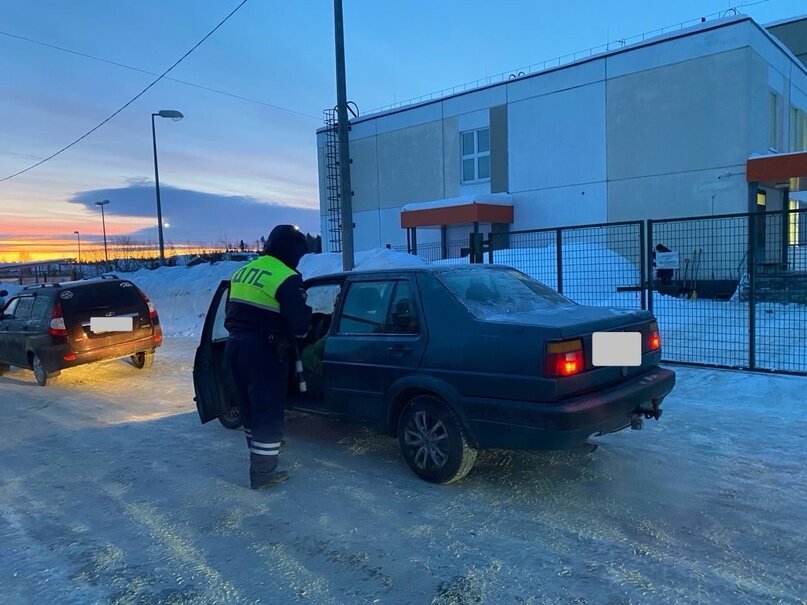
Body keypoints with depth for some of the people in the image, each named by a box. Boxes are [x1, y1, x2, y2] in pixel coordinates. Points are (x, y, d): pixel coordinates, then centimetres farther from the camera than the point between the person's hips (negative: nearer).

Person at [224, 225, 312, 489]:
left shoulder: (242, 272, 12)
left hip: (236, 345, 8)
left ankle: (259, 459, 39)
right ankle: (263, 473, 11)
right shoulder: (287, 279, -14)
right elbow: (299, 323, -18)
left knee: (250, 407, 21)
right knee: (268, 412, 3)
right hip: (264, 351, -8)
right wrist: (304, 323, 4)